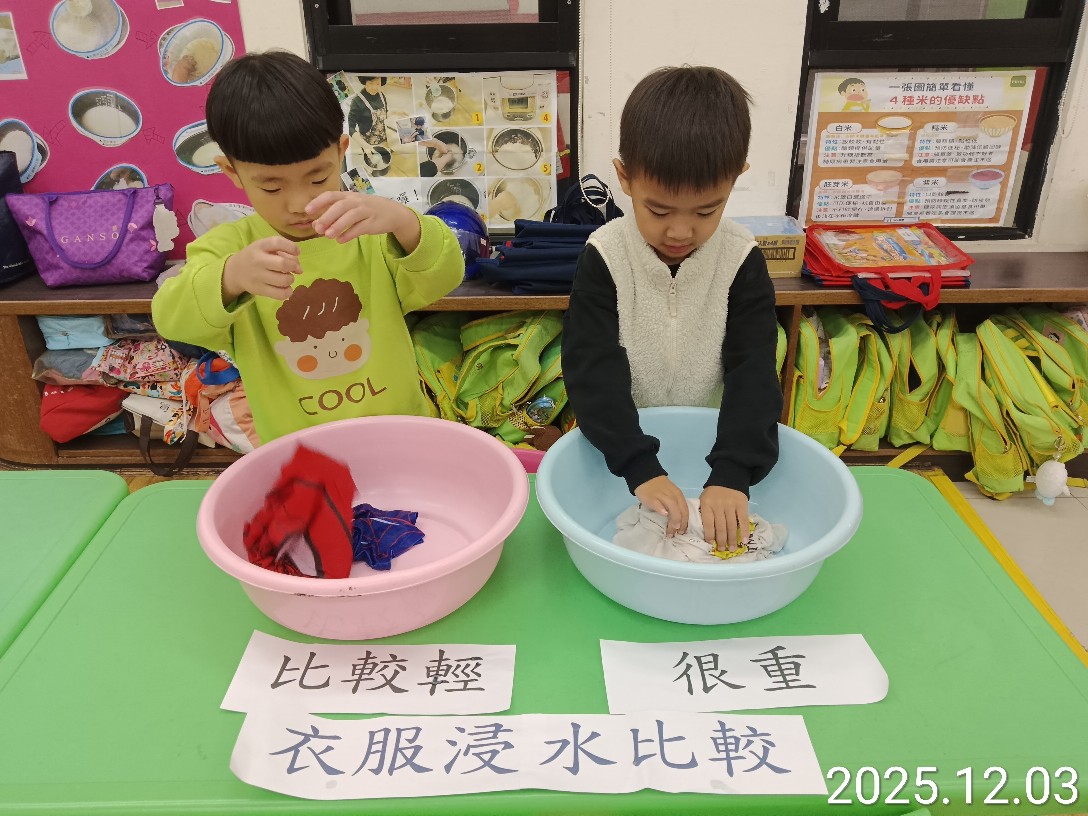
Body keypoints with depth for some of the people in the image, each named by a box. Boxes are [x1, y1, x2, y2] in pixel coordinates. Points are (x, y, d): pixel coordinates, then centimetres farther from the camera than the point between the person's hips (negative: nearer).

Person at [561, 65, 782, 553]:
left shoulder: (742, 260, -10)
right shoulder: (605, 257, -14)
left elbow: (753, 373, -14)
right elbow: (592, 370, -20)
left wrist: (731, 474, -28)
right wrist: (641, 469, -32)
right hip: (619, 456, -1)